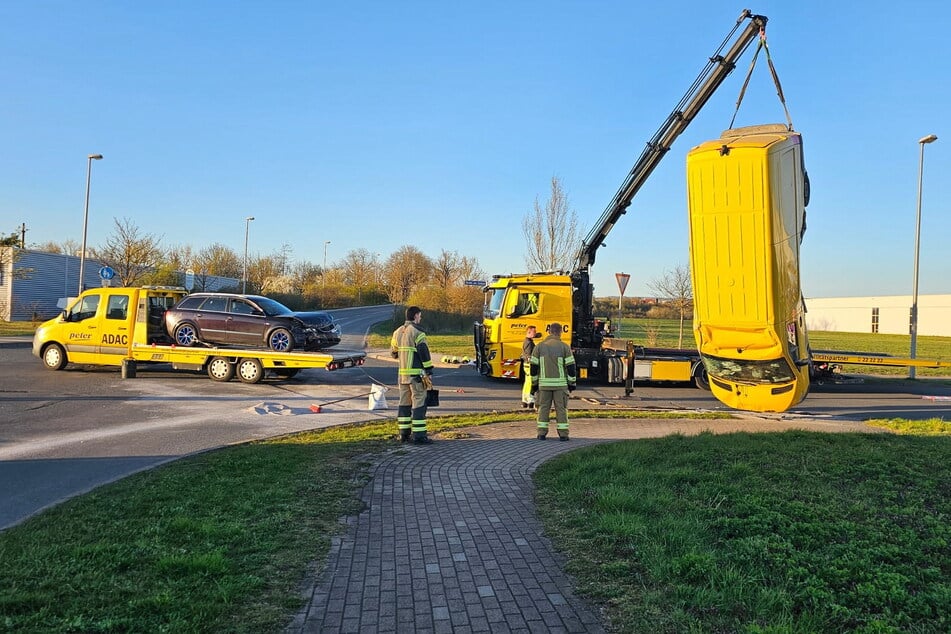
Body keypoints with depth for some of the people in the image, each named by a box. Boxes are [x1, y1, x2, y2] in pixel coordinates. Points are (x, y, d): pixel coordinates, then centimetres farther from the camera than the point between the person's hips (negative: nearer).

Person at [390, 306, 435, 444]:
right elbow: (424, 353, -15)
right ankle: (419, 435, -4)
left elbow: (394, 352, 21)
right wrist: (429, 372, -11)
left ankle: (404, 434, 17)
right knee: (419, 403, -4)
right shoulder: (417, 333, -11)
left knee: (404, 403, 13)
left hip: (402, 373, 8)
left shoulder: (397, 332, 12)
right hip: (416, 373, -8)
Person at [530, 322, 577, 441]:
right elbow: (570, 366, -4)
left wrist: (534, 382, 13)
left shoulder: (539, 346, 4)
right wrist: (572, 382, 5)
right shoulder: (564, 347, -3)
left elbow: (534, 366, 5)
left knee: (543, 407, 8)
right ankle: (563, 434, 4)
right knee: (561, 408, 4)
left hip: (544, 383, 2)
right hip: (560, 383, -2)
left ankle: (542, 433, 7)